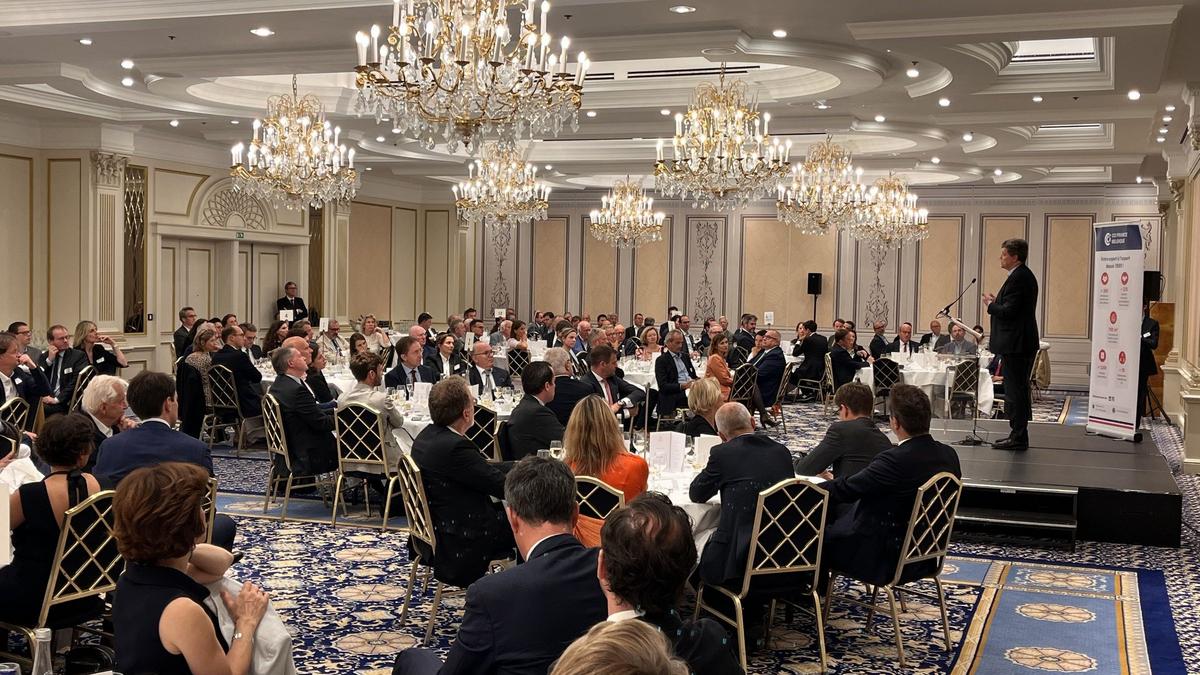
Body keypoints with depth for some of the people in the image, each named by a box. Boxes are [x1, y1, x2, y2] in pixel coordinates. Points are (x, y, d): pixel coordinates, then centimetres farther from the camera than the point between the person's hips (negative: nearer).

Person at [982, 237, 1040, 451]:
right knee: (1019, 389, 15)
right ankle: (1018, 435, 22)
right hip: (1023, 343, 11)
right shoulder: (1025, 276, 16)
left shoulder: (1018, 278, -17)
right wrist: (996, 302, 12)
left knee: (1015, 390, -6)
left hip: (1016, 344, -11)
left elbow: (1009, 311, -22)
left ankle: (1018, 437, -3)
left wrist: (990, 305, -6)